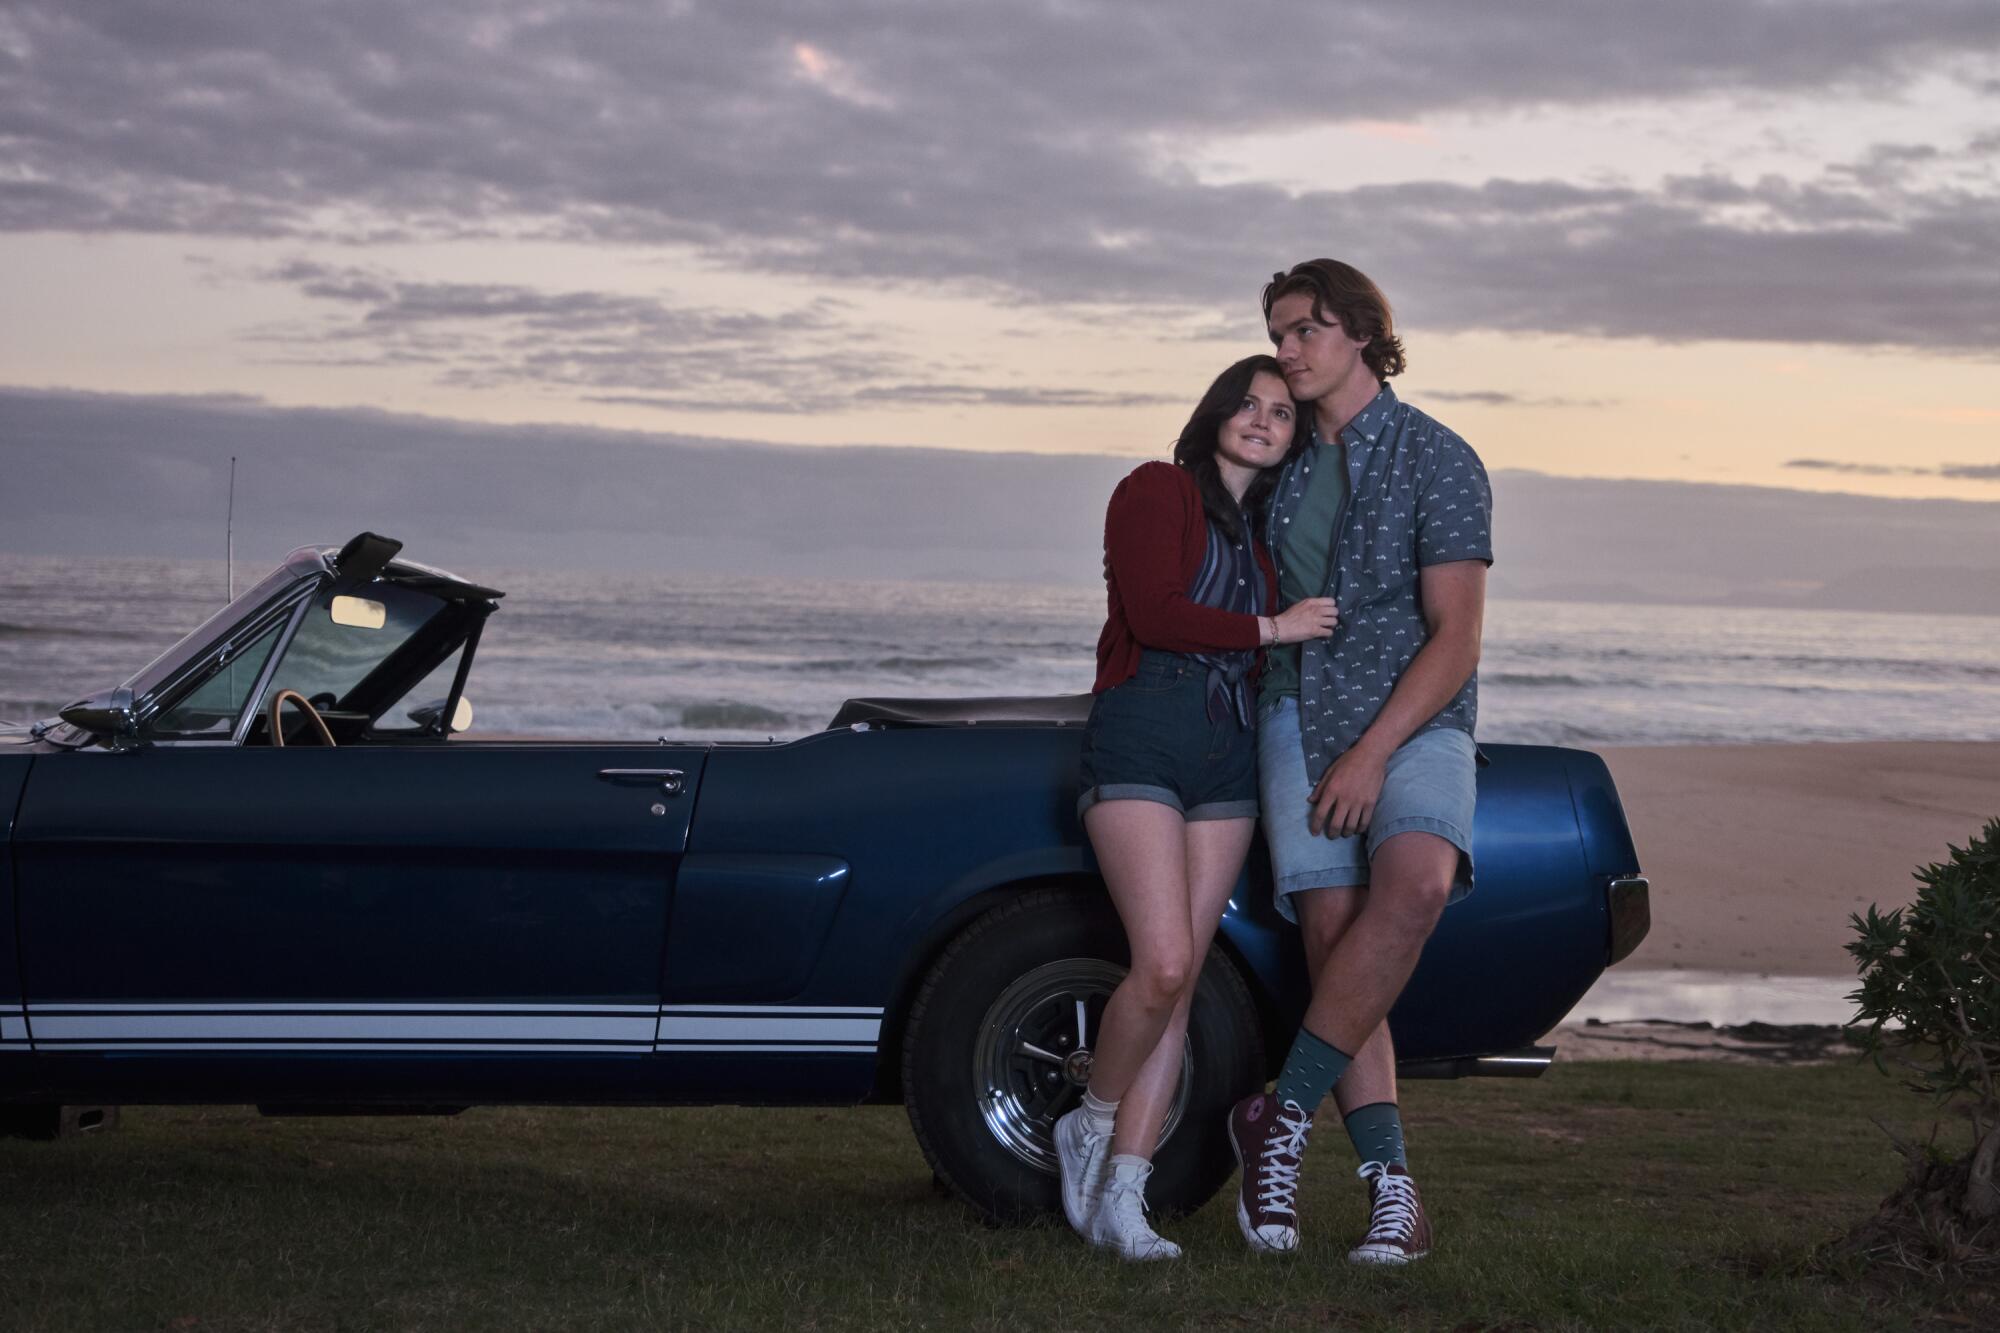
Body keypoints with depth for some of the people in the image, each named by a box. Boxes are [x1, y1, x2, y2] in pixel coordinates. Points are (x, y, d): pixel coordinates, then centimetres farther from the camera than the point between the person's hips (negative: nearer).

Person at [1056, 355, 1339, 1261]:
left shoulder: (1267, 535, 18)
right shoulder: (1156, 491, -1)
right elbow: (1150, 613, -13)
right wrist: (1268, 629, -9)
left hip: (1230, 760, 6)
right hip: (1140, 741, -6)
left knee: (1178, 985, 0)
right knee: (1164, 965, -18)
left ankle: (1121, 1196, 0)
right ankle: (1091, 1125, 7)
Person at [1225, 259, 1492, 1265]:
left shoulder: (1438, 462, -3)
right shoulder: (1287, 461, 15)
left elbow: (1456, 637, -9)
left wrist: (1372, 754, -17)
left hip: (1416, 720, -4)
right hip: (1299, 713, 4)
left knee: (1415, 881, -32)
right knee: (1332, 934, -11)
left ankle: (1282, 1116, -26)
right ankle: (1392, 1188, -14)